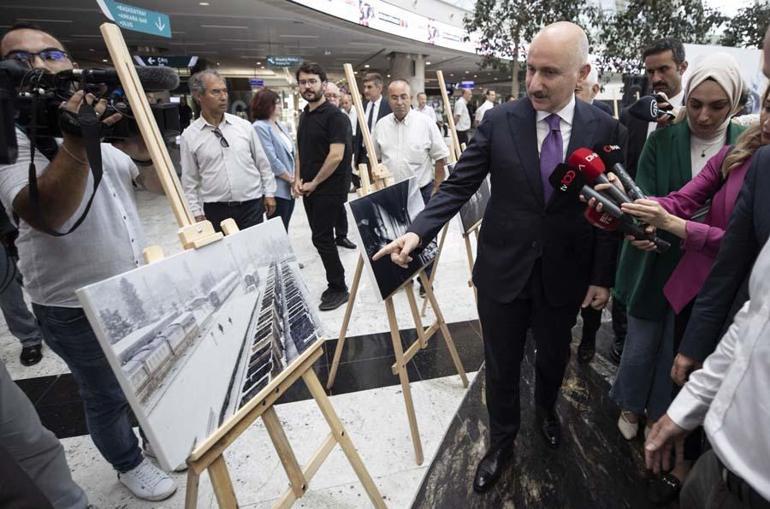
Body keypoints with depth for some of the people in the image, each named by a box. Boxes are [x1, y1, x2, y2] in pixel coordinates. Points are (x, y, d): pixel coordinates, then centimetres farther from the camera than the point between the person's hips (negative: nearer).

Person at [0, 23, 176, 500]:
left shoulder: (106, 119, 6)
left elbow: (160, 184, 5)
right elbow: (46, 215, -28)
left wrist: (143, 151, -15)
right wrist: (76, 145, -39)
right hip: (78, 307, -5)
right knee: (108, 396, 14)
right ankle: (129, 464, 40)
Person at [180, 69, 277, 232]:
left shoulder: (244, 126, 2)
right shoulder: (189, 136, -1)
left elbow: (263, 163, 8)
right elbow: (190, 180, 3)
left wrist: (269, 193, 6)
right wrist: (196, 213, 0)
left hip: (252, 205, 1)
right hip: (215, 210, 0)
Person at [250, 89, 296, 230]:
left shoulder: (279, 125, 14)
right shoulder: (259, 127, -12)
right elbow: (272, 161, -18)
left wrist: (294, 179, 2)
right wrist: (291, 179, -10)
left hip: (289, 188, 8)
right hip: (277, 190, -8)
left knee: (284, 230, 15)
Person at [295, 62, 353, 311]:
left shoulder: (335, 116, -11)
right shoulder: (304, 115, 13)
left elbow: (336, 155, -19)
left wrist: (314, 183, -13)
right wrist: (299, 179, 4)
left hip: (329, 188, -8)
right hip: (309, 188, 8)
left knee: (322, 238, -6)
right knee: (321, 237, 12)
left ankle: (338, 288, 10)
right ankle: (335, 284, 25)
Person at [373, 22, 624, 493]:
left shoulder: (605, 130, -5)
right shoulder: (499, 121, -8)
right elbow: (459, 185, -8)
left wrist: (603, 276, 0)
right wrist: (418, 230, -22)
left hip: (564, 274, 1)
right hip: (503, 269, -1)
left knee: (554, 354, 23)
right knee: (501, 365, 13)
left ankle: (546, 409, 57)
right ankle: (502, 441, 40)